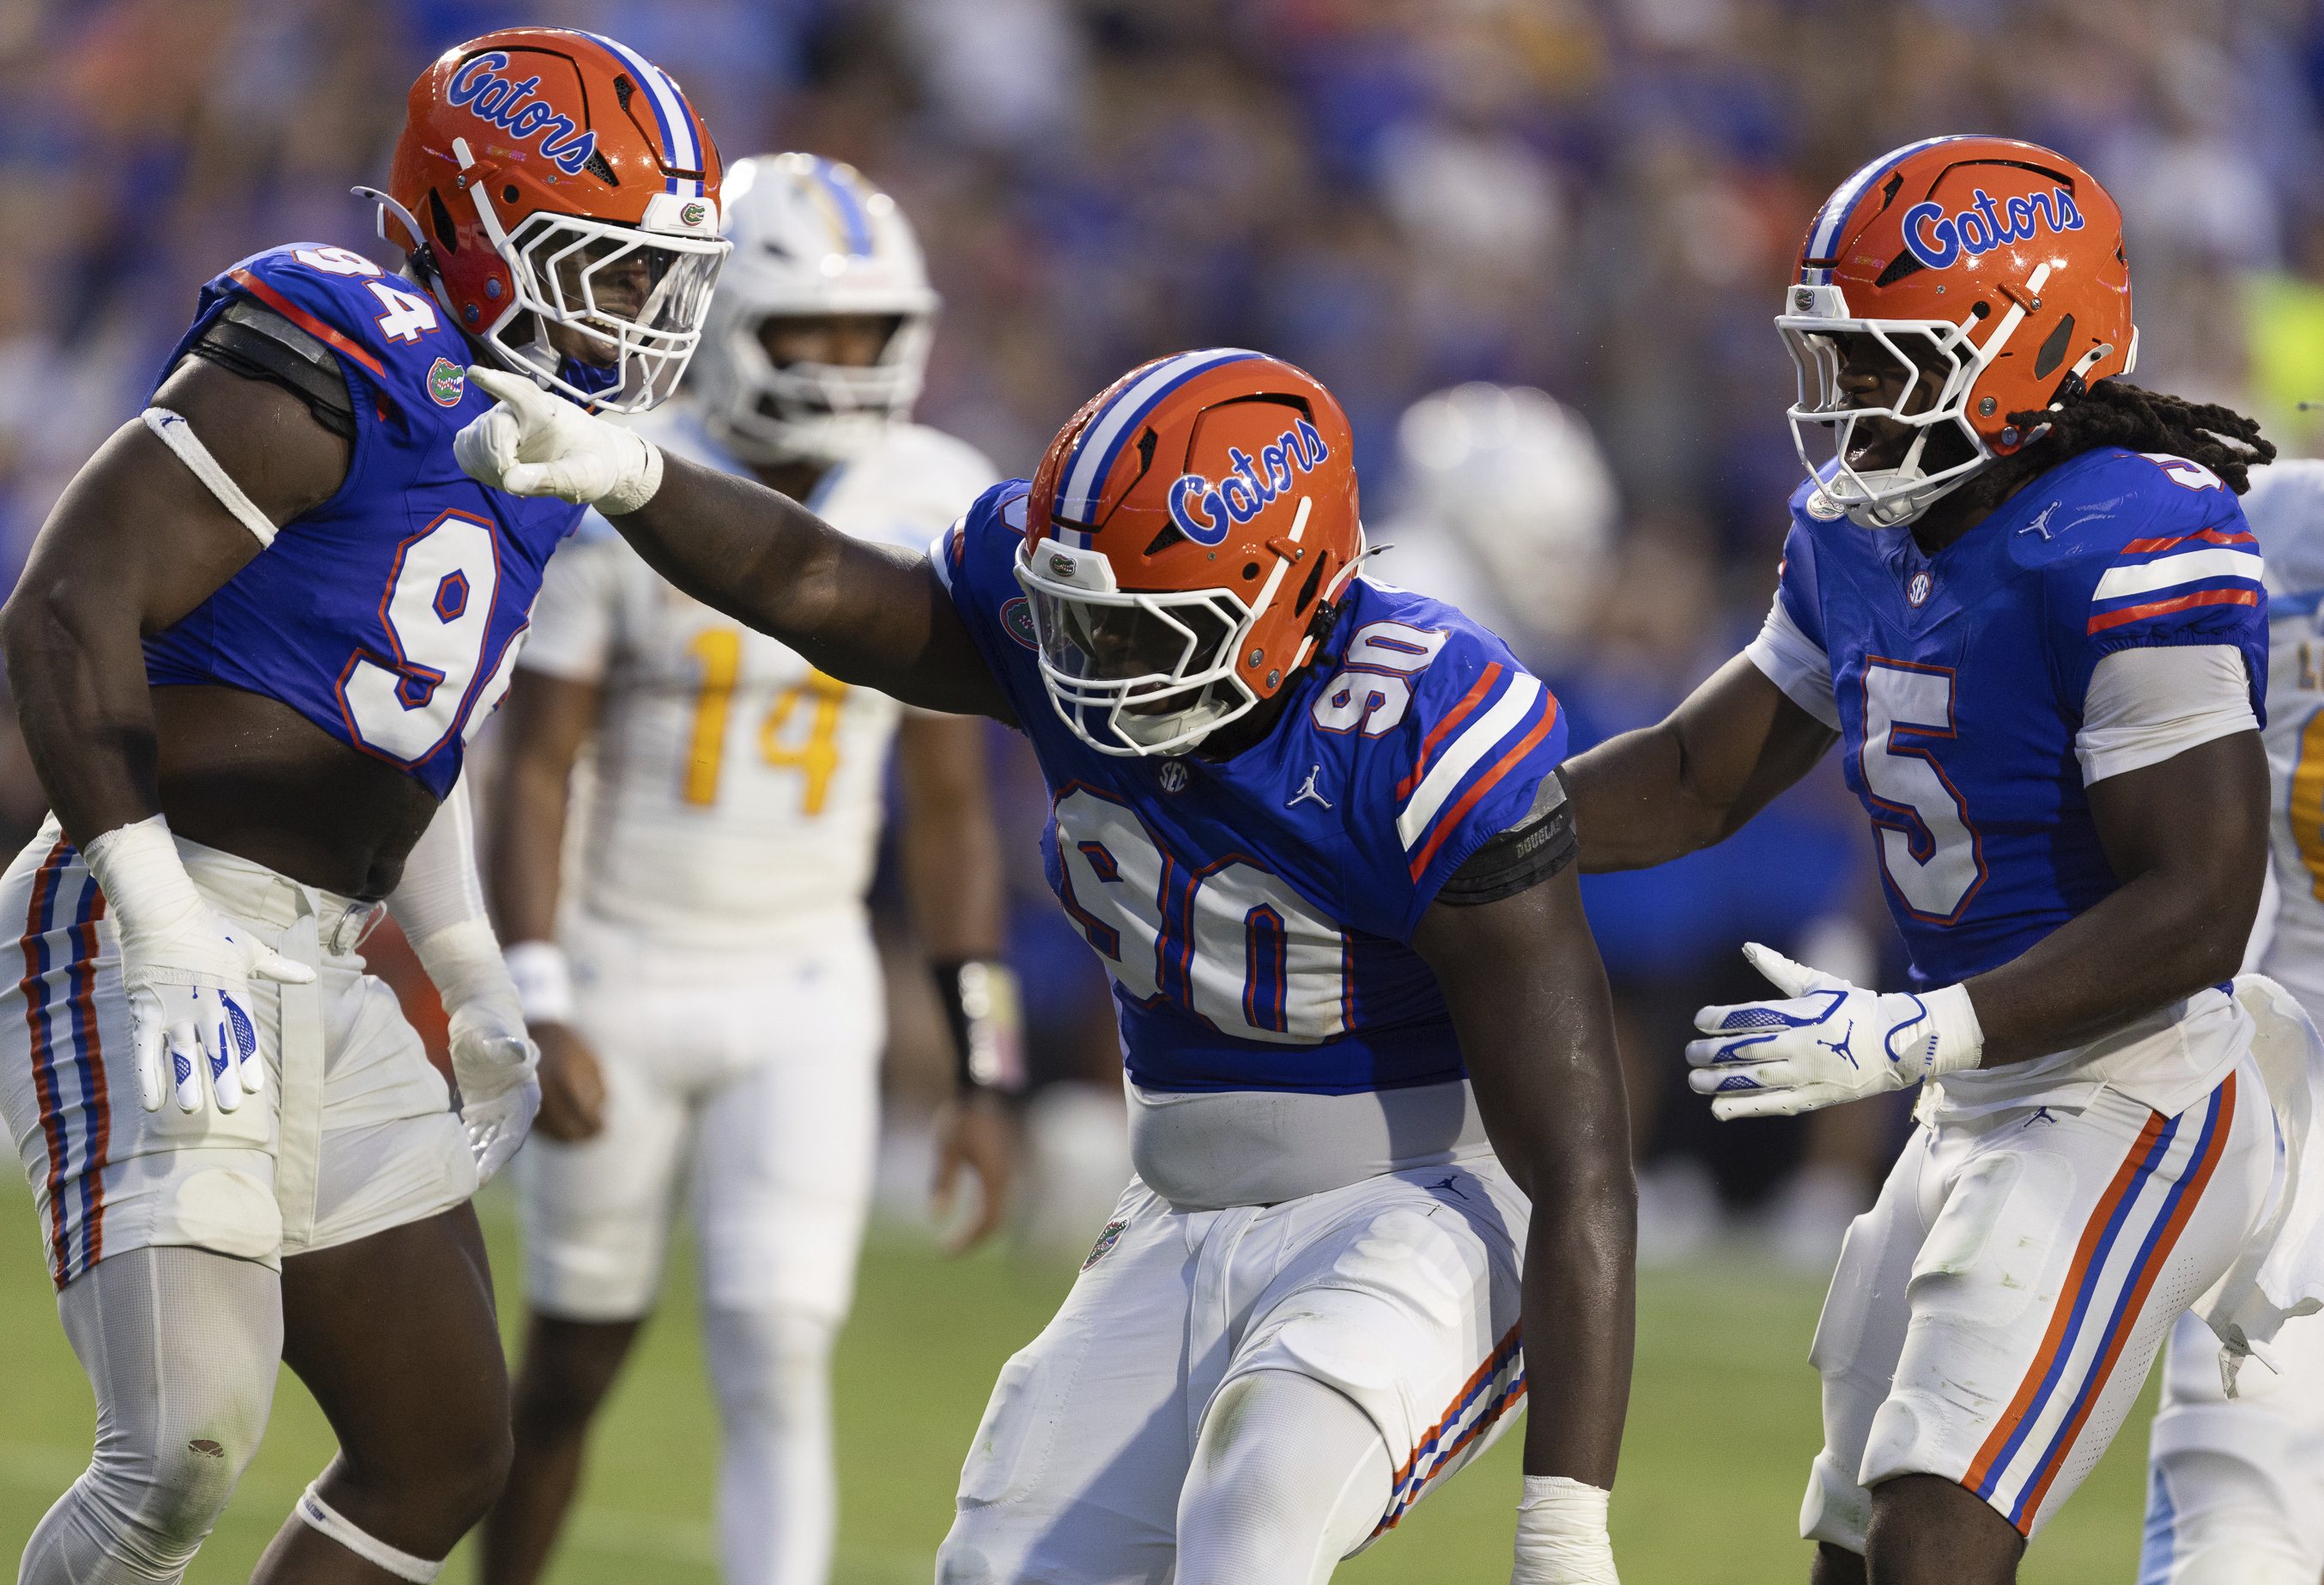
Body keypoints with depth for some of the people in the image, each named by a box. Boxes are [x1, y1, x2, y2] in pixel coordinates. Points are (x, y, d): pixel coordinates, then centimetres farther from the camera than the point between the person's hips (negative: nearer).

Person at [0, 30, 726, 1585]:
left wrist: (477, 989, 24)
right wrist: (158, 923, -24)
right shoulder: (338, 370, -14)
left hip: (318, 984, 10)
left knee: (445, 1453, 8)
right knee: (183, 1456, -18)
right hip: (146, 948, -10)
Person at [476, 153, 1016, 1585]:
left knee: (780, 1368, -13)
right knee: (576, 1367, 10)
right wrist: (539, 1015, -20)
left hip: (804, 996, 1)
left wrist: (985, 1072, 1)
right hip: (625, 979, -1)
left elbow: (952, 809, 3)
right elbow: (534, 770, -10)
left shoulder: (935, 513, -4)